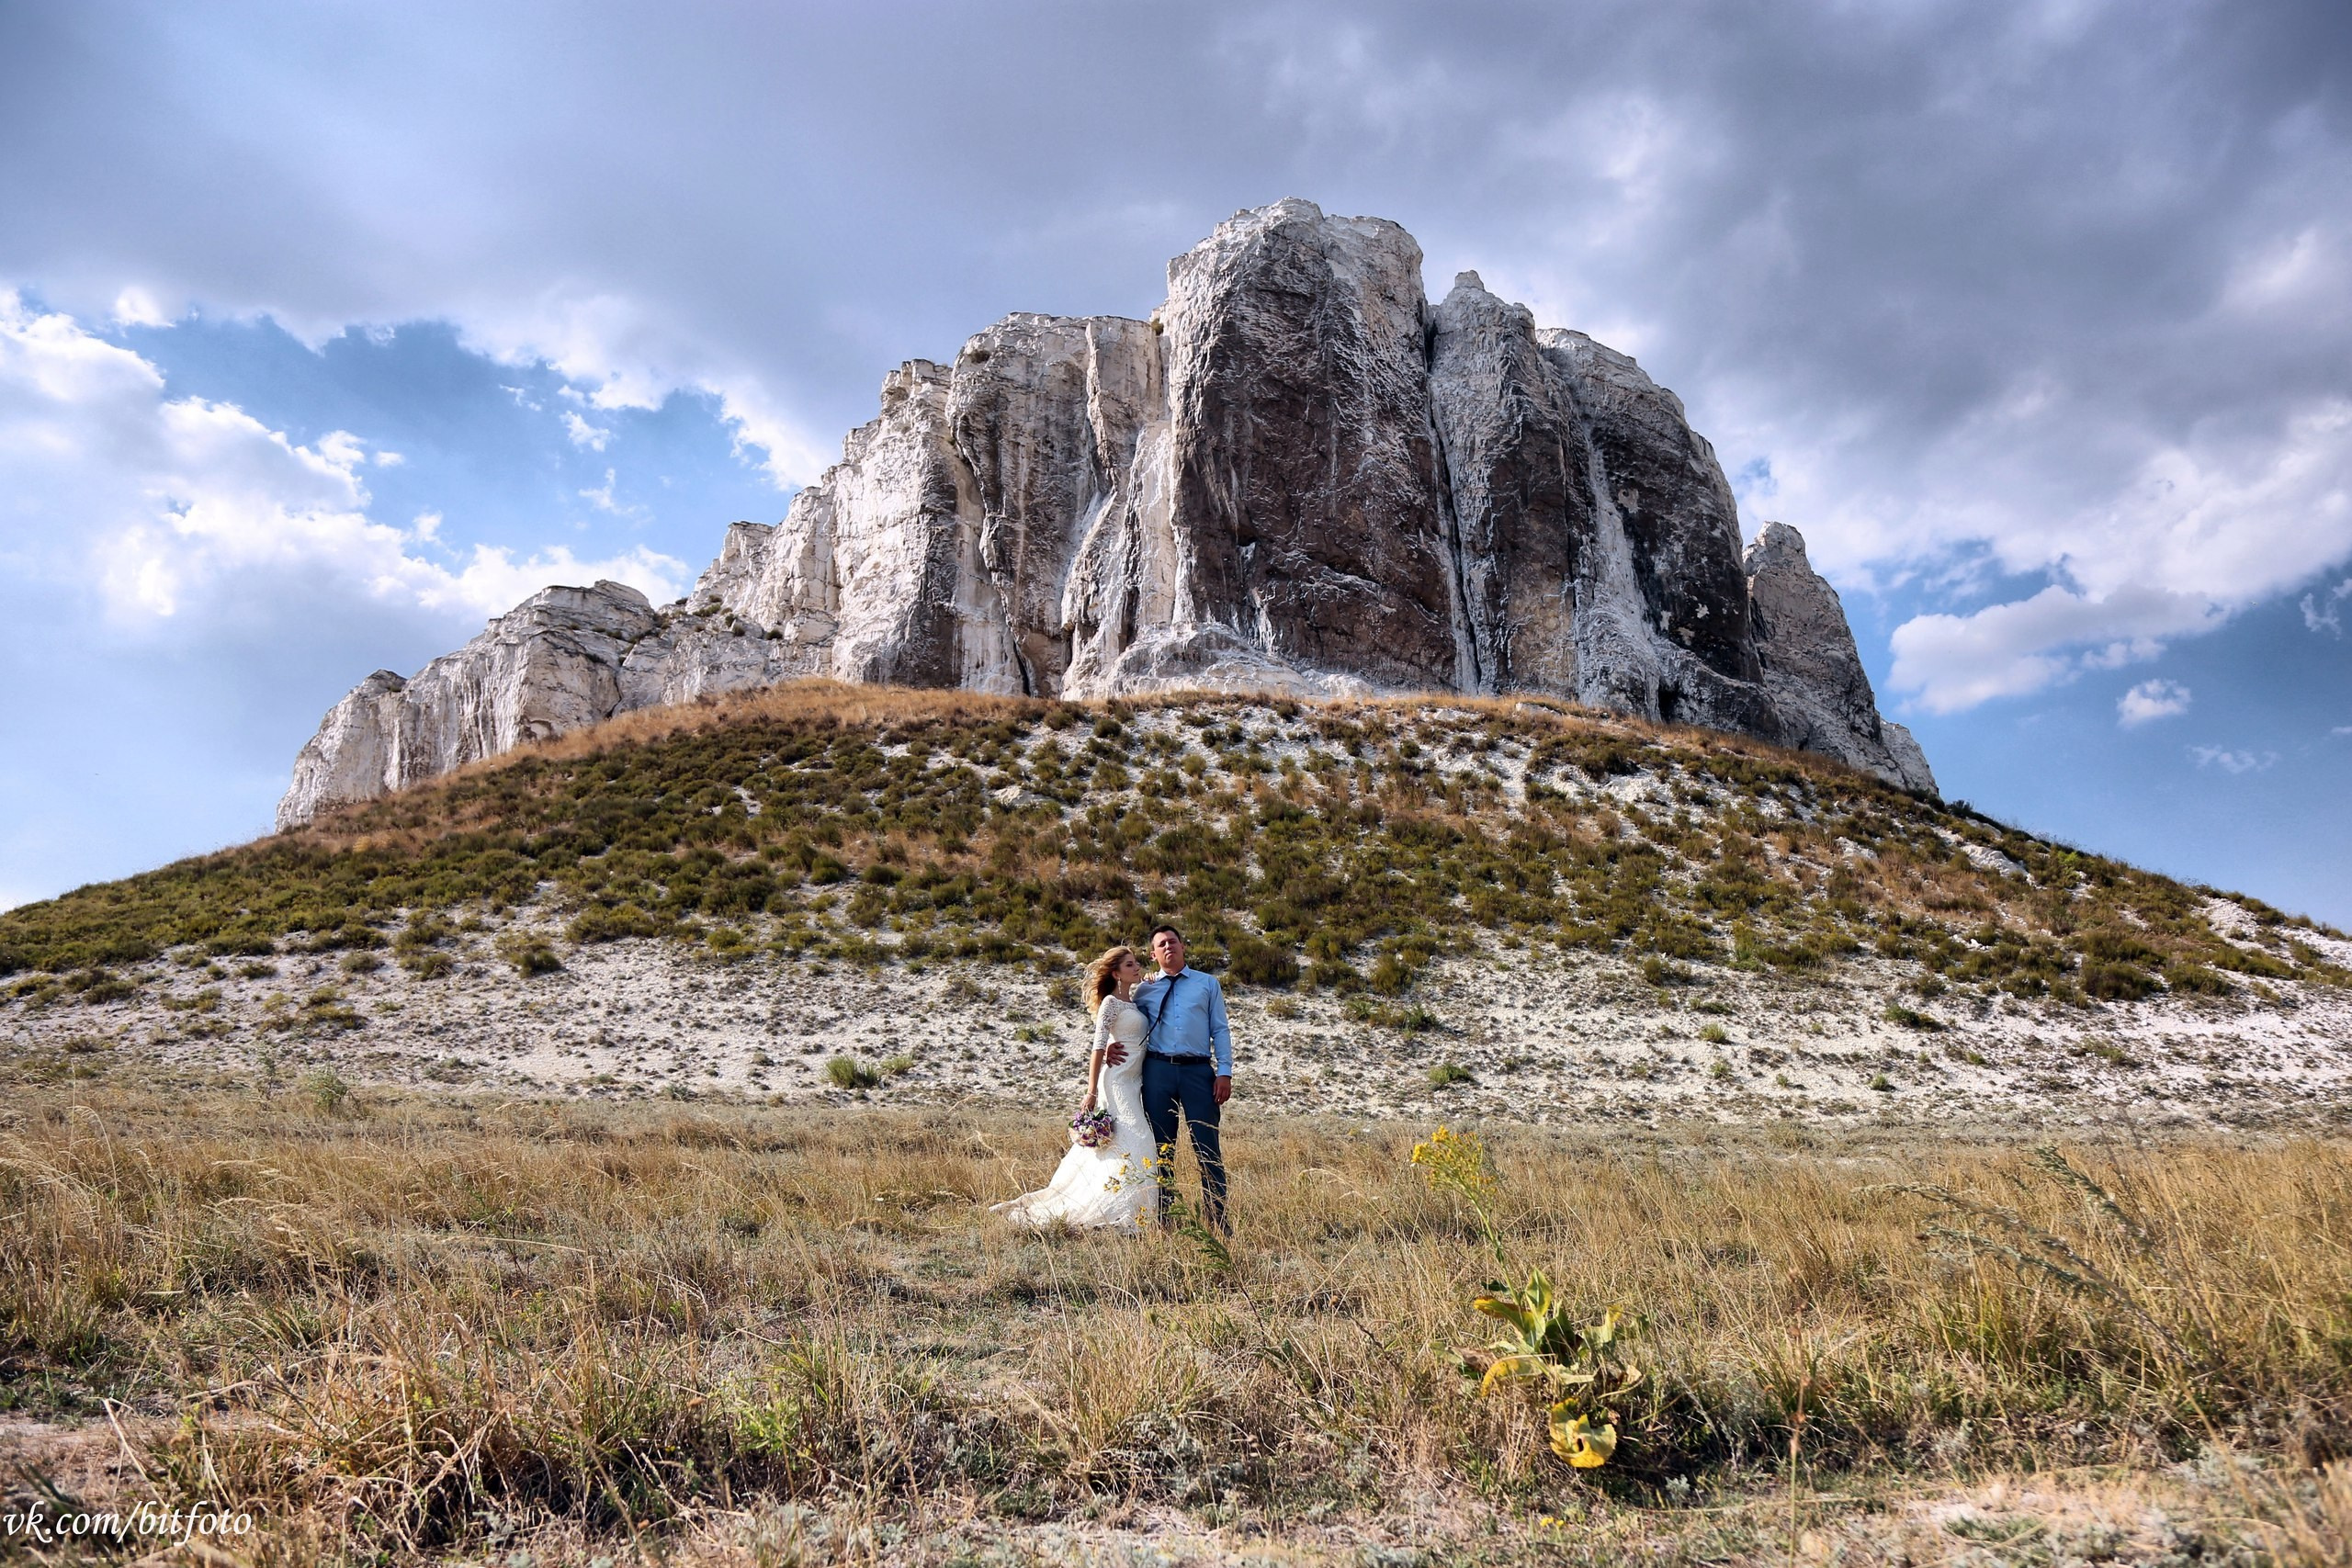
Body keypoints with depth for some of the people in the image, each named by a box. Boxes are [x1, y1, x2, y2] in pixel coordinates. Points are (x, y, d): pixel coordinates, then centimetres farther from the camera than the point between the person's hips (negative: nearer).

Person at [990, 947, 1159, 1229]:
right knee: (1131, 1141, -13)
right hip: (1117, 1081, -8)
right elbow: (1098, 1048, -14)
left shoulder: (1135, 1001, 14)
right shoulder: (1111, 1003, -9)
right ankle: (1119, 1215, -10)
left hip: (1134, 1081, 8)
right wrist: (1091, 1093, -18)